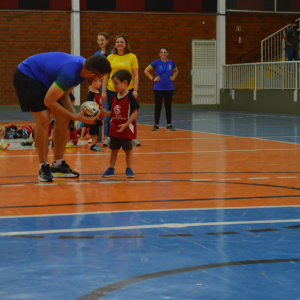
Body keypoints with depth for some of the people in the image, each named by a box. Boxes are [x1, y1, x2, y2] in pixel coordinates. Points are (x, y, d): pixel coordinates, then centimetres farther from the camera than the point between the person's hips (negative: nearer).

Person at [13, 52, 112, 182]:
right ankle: (43, 168, -10)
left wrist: (75, 113, -15)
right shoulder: (69, 73, -36)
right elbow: (48, 101, -28)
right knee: (43, 119, -21)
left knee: (63, 118, 2)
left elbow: (64, 94, 2)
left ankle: (58, 165, 10)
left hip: (43, 80, 9)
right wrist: (75, 117, -23)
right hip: (26, 75, -9)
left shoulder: (83, 65, -8)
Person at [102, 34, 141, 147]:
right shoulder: (110, 57, 6)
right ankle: (107, 137, 14)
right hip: (112, 90, 1)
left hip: (128, 90, -1)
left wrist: (135, 90, -8)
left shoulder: (132, 57, 2)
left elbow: (136, 75, 1)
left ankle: (133, 137, 14)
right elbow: (106, 75, 8)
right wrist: (103, 91, 3)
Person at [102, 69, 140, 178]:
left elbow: (134, 112, -16)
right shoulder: (114, 98, 7)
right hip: (114, 129, 6)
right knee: (114, 149, 12)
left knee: (128, 149, 5)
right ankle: (111, 169, 20)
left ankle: (129, 169, 14)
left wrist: (125, 125, -21)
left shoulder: (130, 97, -13)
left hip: (126, 129, -6)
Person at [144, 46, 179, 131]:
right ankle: (156, 125, 7)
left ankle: (169, 125, 11)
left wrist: (173, 78, 8)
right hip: (158, 88, -2)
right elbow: (146, 71, 2)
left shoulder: (171, 63, 5)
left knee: (168, 106, 6)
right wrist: (153, 78, -4)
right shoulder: (156, 63, -4)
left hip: (169, 88, 2)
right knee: (158, 106, 0)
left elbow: (176, 71, 24)